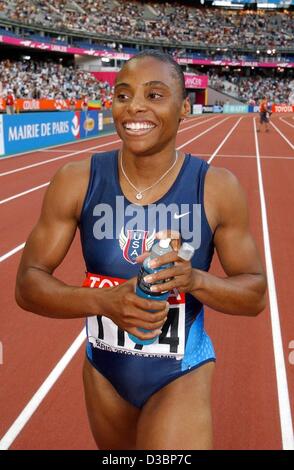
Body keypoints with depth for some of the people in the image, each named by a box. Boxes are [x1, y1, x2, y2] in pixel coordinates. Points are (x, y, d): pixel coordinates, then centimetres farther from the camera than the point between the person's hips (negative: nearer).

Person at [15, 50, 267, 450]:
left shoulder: (218, 188, -15)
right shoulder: (75, 181, -13)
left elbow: (255, 293, -7)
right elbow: (28, 284, -10)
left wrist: (194, 280, -28)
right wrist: (103, 301, -29)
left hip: (181, 377, -2)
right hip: (103, 372, 3)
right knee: (119, 451, 27)